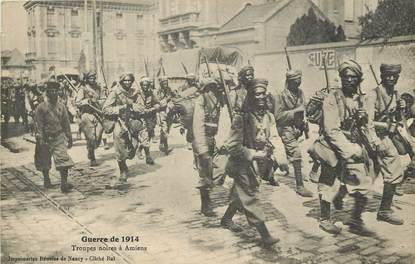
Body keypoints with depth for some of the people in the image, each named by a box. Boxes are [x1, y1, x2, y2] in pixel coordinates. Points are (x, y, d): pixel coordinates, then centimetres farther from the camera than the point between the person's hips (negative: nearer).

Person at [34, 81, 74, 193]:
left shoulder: (61, 106, 4)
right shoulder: (41, 107, -6)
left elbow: (66, 123, 10)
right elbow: (39, 126, -7)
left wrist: (69, 138, 10)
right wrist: (41, 140, -12)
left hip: (59, 136, 2)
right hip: (46, 138, -2)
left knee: (64, 160, -13)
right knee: (45, 162, 12)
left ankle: (64, 183, -13)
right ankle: (46, 180, 33)